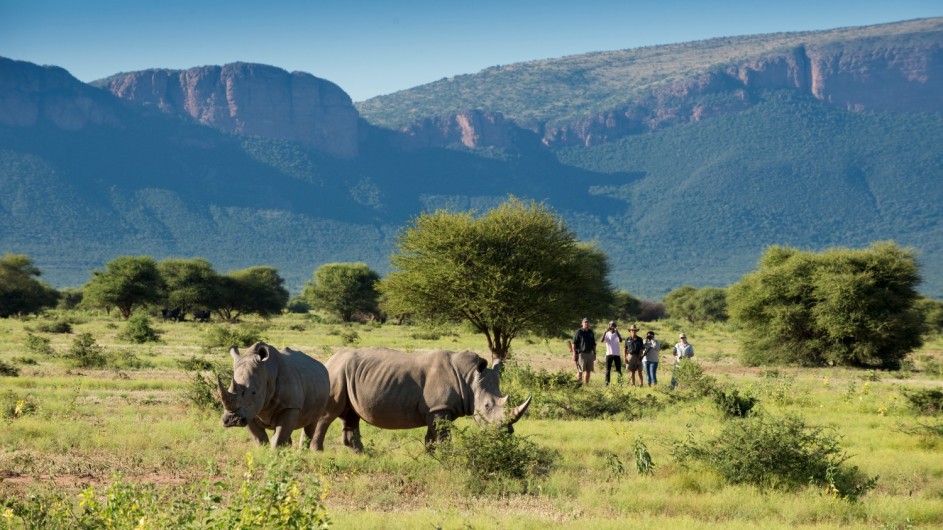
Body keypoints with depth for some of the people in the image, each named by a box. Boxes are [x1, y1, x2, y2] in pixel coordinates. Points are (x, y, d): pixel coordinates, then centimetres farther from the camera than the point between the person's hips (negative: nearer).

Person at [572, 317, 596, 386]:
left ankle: (586, 384, 10)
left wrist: (594, 353, 14)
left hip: (590, 354, 6)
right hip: (581, 354, -6)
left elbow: (593, 344, 20)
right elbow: (574, 343, -6)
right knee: (580, 371, -5)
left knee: (588, 371, 5)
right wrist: (574, 354, -12)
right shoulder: (578, 332, -3)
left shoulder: (591, 332, 15)